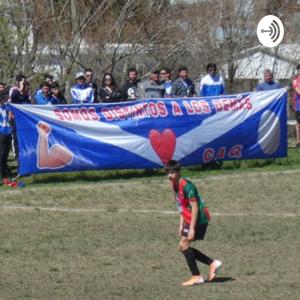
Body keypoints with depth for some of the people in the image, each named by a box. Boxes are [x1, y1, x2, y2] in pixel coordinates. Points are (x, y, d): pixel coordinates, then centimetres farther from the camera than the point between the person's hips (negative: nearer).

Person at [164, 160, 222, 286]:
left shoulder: (186, 186, -20)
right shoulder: (175, 185, 9)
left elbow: (194, 207, -23)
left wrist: (192, 228, -25)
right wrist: (181, 225, 16)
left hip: (199, 219, -10)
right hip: (190, 220, 10)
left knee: (184, 245, -11)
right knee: (184, 247, 8)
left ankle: (197, 277, -5)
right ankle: (212, 263, 15)